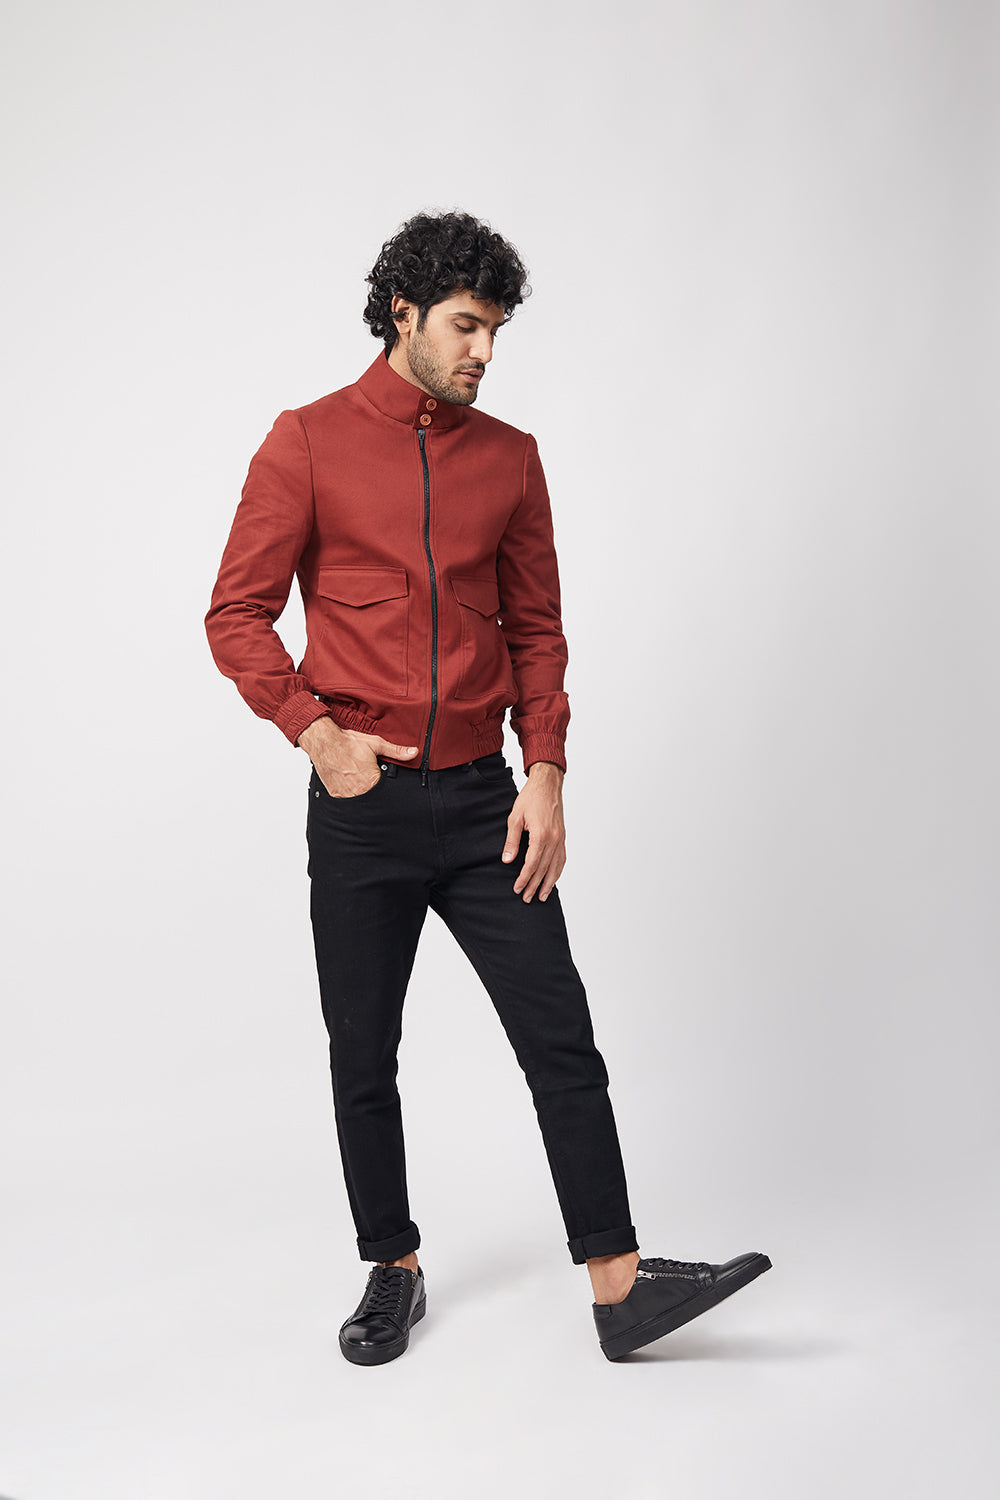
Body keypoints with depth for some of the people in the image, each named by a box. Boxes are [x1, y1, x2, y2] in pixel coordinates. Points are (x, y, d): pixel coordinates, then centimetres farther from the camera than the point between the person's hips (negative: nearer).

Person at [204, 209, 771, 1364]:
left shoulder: (509, 457, 8)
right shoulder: (309, 443, -1)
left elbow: (537, 629, 9)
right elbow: (237, 614, -2)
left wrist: (546, 775, -2)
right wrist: (317, 733, -14)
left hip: (482, 800, 2)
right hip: (360, 805, -2)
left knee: (560, 1036, -1)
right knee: (363, 1058, 9)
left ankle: (619, 1287, 8)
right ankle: (393, 1272, 27)